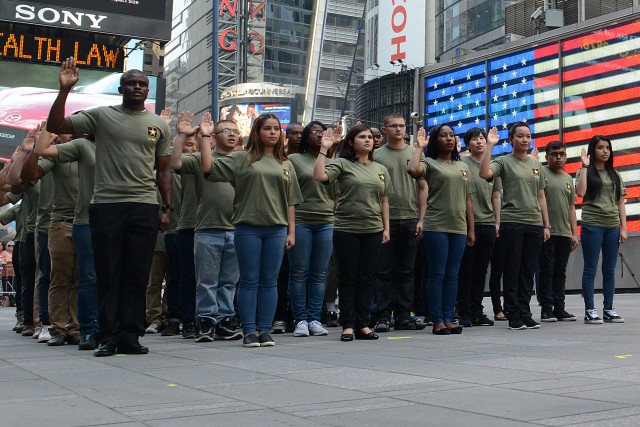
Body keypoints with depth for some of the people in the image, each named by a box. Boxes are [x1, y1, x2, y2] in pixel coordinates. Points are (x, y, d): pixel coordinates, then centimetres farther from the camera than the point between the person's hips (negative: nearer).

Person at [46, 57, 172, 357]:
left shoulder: (159, 125, 13)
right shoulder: (101, 115, 5)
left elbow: (163, 170, 15)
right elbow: (55, 126, -2)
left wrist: (167, 207, 7)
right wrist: (65, 89, -11)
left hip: (144, 207, 2)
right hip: (106, 205, -2)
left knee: (137, 275, 4)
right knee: (108, 274, 2)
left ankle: (130, 335, 11)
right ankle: (107, 336, 10)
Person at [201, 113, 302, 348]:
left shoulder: (286, 165, 14)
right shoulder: (241, 159, 5)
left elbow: (291, 202, 13)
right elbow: (208, 168, -4)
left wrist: (291, 231, 7)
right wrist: (206, 137, -5)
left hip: (276, 229, 3)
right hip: (248, 227, -3)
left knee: (269, 281, 6)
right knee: (249, 281, 1)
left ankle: (265, 330, 12)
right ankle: (249, 331, 7)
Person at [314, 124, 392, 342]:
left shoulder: (380, 169, 14)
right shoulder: (342, 164, -1)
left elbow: (384, 201, 15)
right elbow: (320, 176, -19)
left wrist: (386, 228, 9)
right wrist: (324, 149, -19)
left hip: (373, 230, 4)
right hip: (346, 229, -4)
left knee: (366, 278, 7)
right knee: (348, 278, 1)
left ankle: (363, 324, 14)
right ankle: (348, 325, 8)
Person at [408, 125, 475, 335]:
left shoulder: (463, 167, 18)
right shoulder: (430, 163, 1)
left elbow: (468, 200, 17)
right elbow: (413, 170, -23)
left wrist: (471, 229, 12)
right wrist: (419, 147, -8)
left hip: (459, 227, 5)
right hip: (436, 226, -5)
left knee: (452, 274, 7)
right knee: (437, 274, -2)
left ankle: (448, 318, 13)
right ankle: (437, 320, 3)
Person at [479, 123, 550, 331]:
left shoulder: (537, 164, 16)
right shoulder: (504, 161, 0)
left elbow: (541, 197, 17)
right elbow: (485, 173, -22)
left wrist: (546, 225, 12)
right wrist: (490, 145, -20)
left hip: (535, 224, 5)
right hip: (511, 223, -5)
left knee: (528, 272, 7)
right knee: (512, 270, 0)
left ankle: (525, 313, 14)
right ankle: (513, 315, 6)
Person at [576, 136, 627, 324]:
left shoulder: (615, 175, 14)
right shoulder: (585, 172, 2)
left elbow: (620, 203, 13)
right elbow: (580, 192, -17)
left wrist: (623, 228, 4)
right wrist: (585, 167, -13)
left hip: (612, 227, 4)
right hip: (592, 226, -4)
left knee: (609, 270, 6)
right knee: (590, 269, -1)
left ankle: (608, 309, 13)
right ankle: (590, 310, 2)